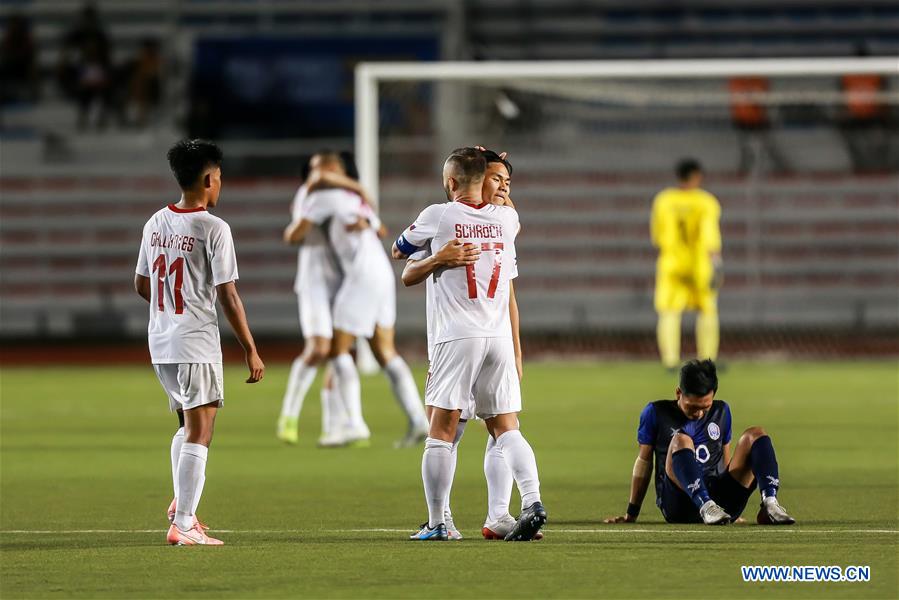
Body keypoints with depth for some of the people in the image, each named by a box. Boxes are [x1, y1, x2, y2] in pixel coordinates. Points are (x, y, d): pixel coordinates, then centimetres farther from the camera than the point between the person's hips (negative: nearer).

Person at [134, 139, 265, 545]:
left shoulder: (156, 223, 8)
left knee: (188, 424, 23)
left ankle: (182, 503, 15)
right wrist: (250, 350, -7)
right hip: (197, 343, -7)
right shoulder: (213, 229, -13)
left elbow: (141, 285, 16)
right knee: (199, 432, -4)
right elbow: (228, 296, -14)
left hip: (160, 343, 7)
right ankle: (183, 524, -6)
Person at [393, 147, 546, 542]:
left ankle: (436, 524, -1)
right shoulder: (506, 218, 9)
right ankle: (532, 501, -13)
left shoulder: (438, 216, -2)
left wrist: (427, 251, 36)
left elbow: (398, 251, 16)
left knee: (442, 432, 0)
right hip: (500, 336, 4)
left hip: (457, 337, -4)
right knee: (505, 428, 7)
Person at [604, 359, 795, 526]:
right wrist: (631, 514, 12)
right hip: (678, 504, -4)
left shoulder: (721, 412, 17)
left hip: (719, 497, 4)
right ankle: (707, 507, -52)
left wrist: (731, 509, 30)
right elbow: (644, 461, 10)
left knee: (755, 435, -10)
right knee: (681, 440, -31)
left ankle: (769, 503, -34)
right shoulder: (656, 413, 6)